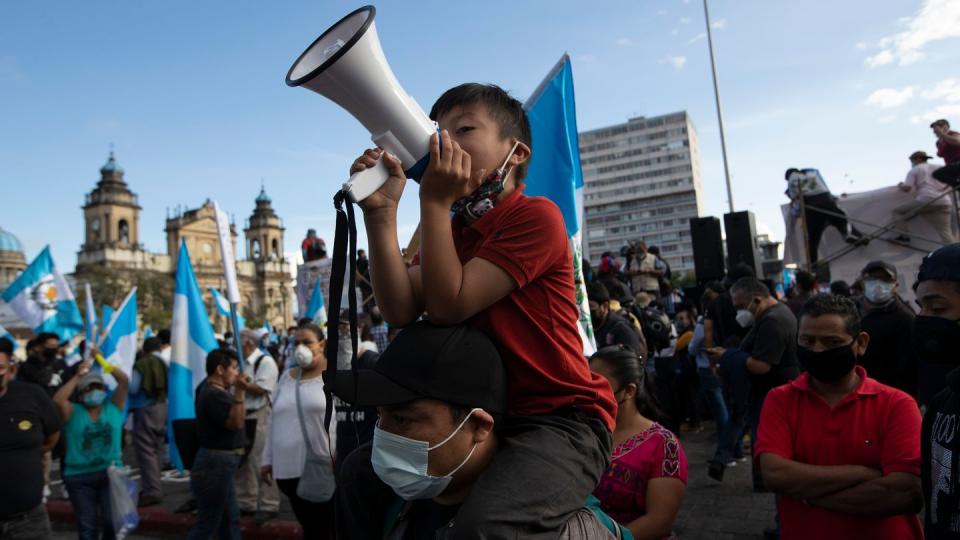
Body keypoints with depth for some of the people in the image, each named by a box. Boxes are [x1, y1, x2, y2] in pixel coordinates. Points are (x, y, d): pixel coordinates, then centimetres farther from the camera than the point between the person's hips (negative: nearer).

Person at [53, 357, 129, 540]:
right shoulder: (73, 412, 0)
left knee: (112, 521, 0)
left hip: (110, 473, 0)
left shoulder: (113, 406, 3)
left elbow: (124, 381, -8)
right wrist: (78, 376, -18)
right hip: (79, 477, 0)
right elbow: (57, 400, -21)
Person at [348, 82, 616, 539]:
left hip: (562, 419, -8)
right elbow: (401, 311, -7)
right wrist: (381, 212, -15)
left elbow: (449, 306, -20)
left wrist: (435, 201, -18)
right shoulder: (451, 231, 12)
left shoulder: (535, 216, -13)